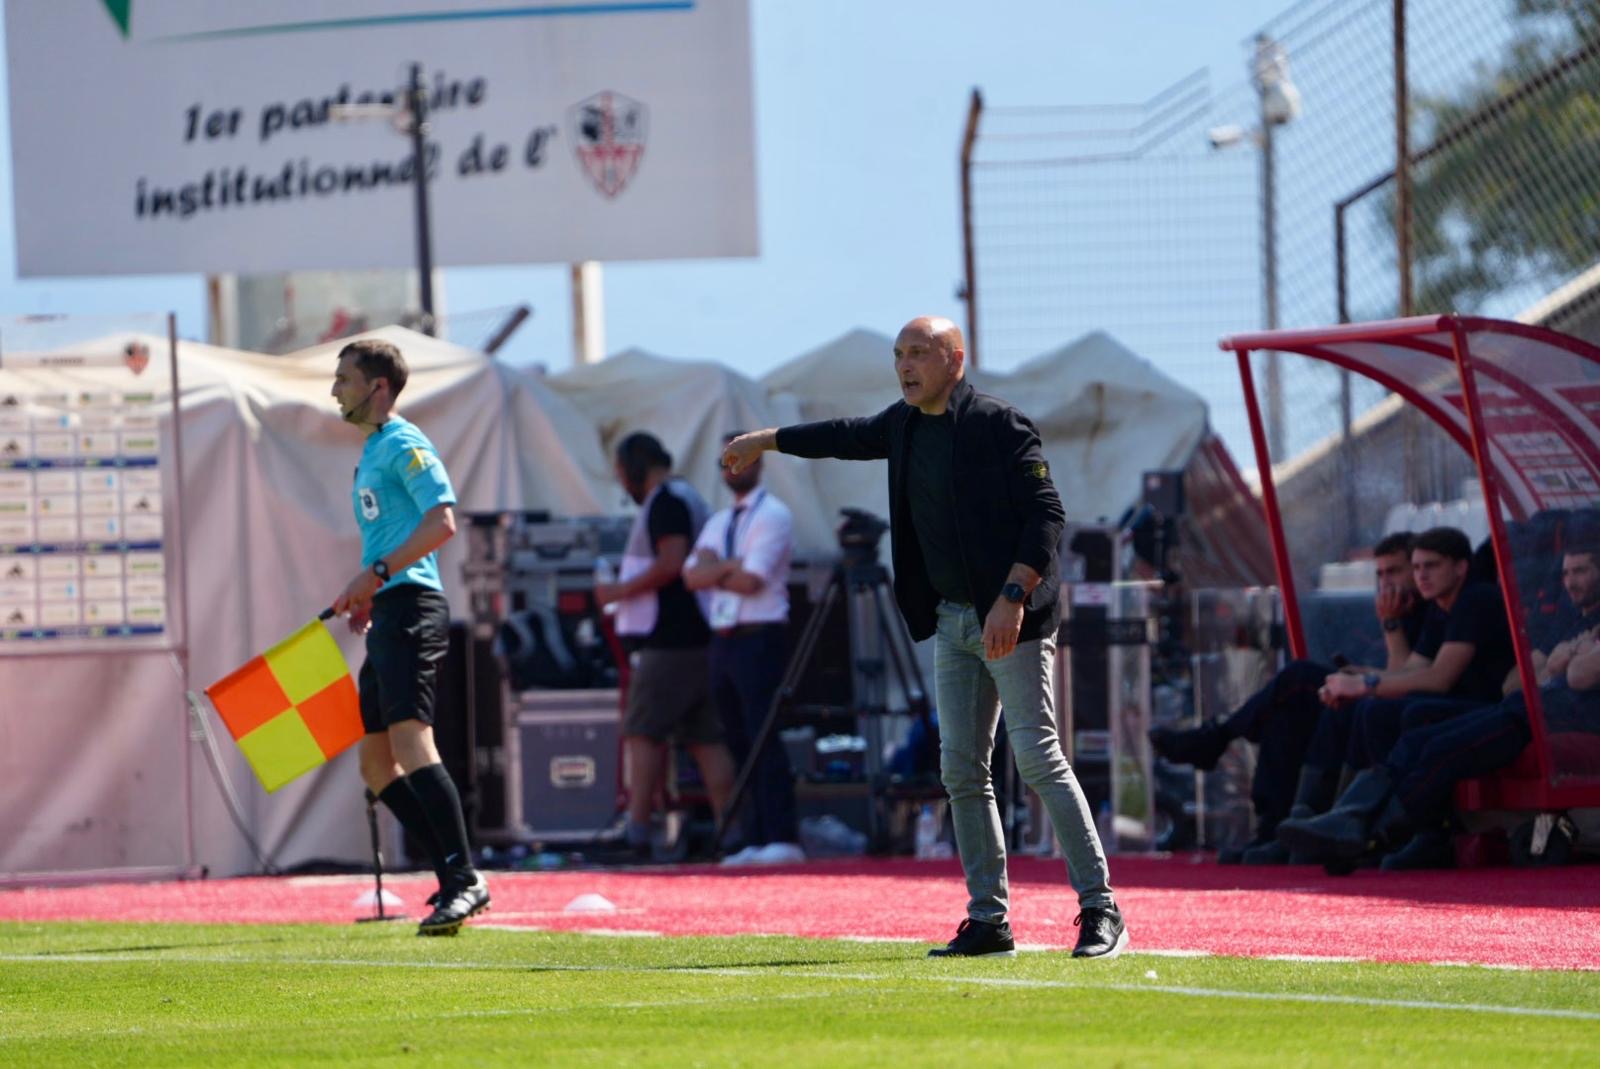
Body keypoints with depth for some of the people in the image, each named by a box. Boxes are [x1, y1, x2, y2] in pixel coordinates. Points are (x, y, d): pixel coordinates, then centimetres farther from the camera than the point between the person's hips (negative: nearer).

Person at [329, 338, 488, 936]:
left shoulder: (404, 444, -7)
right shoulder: (370, 453, 23)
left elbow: (441, 521, -19)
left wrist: (375, 574, -21)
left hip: (411, 607, -11)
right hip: (387, 618, 11)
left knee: (410, 739, -22)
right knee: (377, 763, 9)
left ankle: (465, 880, -25)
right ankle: (455, 881, 10)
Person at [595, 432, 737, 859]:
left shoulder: (664, 502, -10)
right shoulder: (690, 498, 21)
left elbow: (672, 563, -21)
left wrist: (620, 591, -13)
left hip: (665, 642, -10)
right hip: (699, 637, 10)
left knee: (643, 732, -9)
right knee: (706, 737, 7)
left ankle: (636, 833, -14)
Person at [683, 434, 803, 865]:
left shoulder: (773, 515, -5)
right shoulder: (718, 523, 19)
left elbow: (750, 581, -14)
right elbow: (691, 576, 6)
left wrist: (713, 570, 1)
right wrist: (731, 566, -9)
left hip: (760, 639, -8)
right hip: (724, 642, 8)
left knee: (763, 740, -13)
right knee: (740, 744, 6)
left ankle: (781, 838, -15)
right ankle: (754, 841, 6)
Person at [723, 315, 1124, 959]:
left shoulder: (997, 426, -12)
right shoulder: (904, 426, 13)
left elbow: (1045, 516, -16)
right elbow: (850, 438, 33)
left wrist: (1012, 598, -25)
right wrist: (765, 441, 46)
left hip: (1013, 620, -8)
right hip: (951, 621, 8)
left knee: (1038, 758, -15)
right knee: (962, 770, 5)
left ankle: (1100, 911, -15)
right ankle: (988, 920, 8)